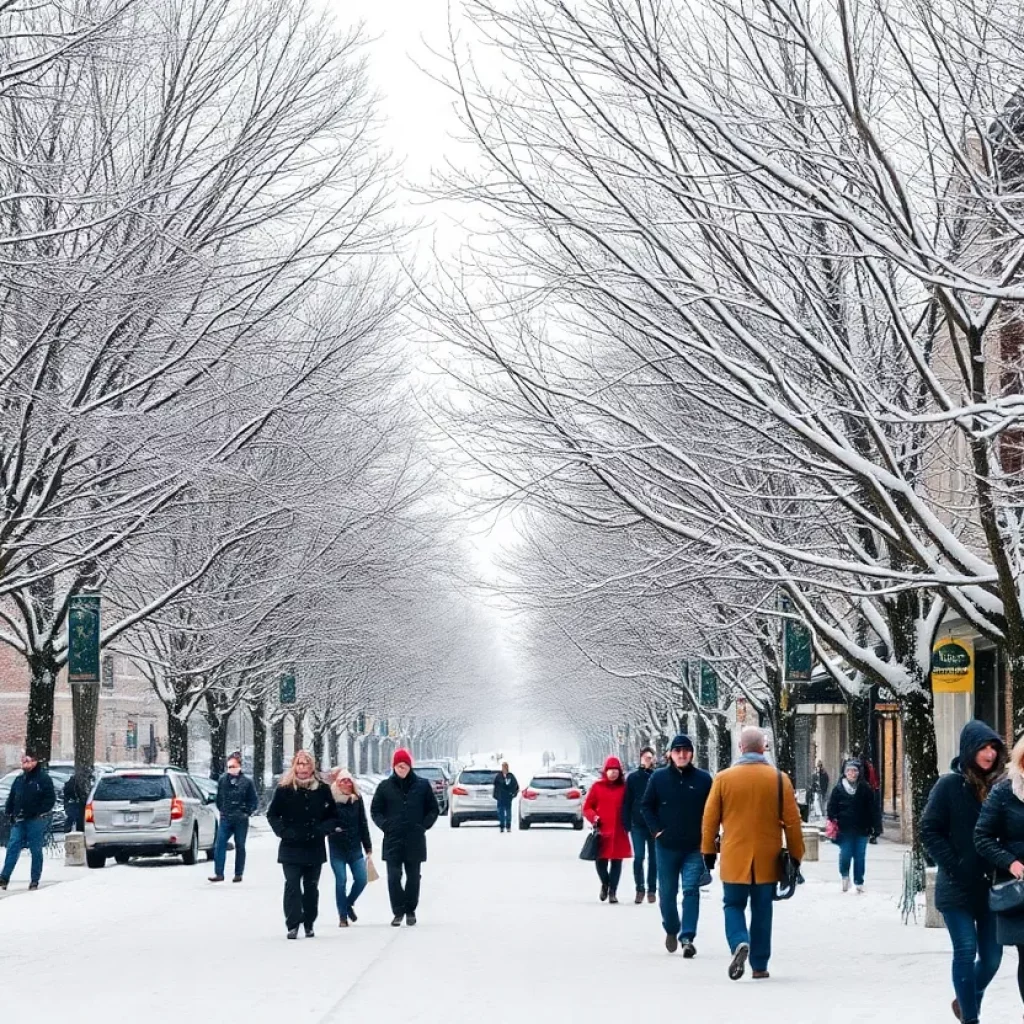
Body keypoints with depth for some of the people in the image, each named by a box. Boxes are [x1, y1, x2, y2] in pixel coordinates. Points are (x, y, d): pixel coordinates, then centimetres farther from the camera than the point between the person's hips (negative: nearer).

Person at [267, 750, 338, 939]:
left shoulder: (322, 789, 2)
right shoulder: (284, 789, -3)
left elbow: (333, 815, 8)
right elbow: (272, 815, 4)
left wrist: (322, 830, -9)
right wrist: (283, 831, -11)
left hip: (315, 847, 2)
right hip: (291, 847, -2)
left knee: (311, 886, 10)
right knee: (292, 885, -8)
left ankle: (309, 924, 21)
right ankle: (293, 925, -10)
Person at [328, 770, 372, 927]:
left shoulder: (357, 799, 3)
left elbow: (363, 824, 8)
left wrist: (368, 846, 11)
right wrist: (332, 828, -22)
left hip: (355, 847, 3)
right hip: (337, 848, -3)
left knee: (361, 879, 1)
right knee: (341, 881, -2)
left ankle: (349, 904, 28)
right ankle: (343, 916, 9)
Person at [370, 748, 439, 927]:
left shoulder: (422, 785, 1)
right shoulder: (385, 786, 2)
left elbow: (434, 809, 8)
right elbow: (375, 810, 9)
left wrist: (424, 825, -4)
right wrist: (385, 825, -6)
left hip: (415, 840, 0)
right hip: (392, 840, 0)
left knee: (413, 877, 8)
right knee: (393, 877, -5)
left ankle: (410, 910, 20)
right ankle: (398, 912, 3)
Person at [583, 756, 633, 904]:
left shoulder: (624, 787, 3)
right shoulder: (597, 786, 2)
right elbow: (587, 807, 7)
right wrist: (594, 818, -10)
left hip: (618, 832, 0)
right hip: (602, 831, 0)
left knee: (616, 861, 1)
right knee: (601, 861, 0)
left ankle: (613, 892, 11)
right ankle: (605, 884, 29)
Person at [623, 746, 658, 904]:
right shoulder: (632, 778, 4)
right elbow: (627, 802, 4)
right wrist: (627, 823, -2)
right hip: (637, 824, 0)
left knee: (653, 858, 5)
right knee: (638, 857, -2)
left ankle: (652, 889, 13)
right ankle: (640, 888, 8)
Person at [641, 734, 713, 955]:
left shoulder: (703, 779, -1)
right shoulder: (659, 777, 1)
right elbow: (647, 806, 8)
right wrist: (656, 829, -2)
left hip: (695, 847, -1)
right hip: (666, 846, 2)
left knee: (691, 891, -9)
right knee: (667, 892, 11)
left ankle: (687, 937, -11)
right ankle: (671, 930, 33)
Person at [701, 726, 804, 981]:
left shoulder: (723, 778, -3)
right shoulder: (779, 779, -3)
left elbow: (710, 818, 2)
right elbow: (792, 821, -1)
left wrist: (709, 852, 12)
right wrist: (795, 855, 8)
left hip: (734, 858, 0)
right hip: (767, 859, 0)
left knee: (734, 905, 10)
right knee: (762, 910, 10)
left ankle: (739, 943, -17)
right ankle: (759, 965, 12)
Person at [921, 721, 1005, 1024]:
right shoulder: (950, 785, -6)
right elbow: (929, 830, -6)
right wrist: (955, 867, -12)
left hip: (991, 886, 4)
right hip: (958, 887, -4)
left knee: (992, 957, 6)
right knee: (966, 952, -6)